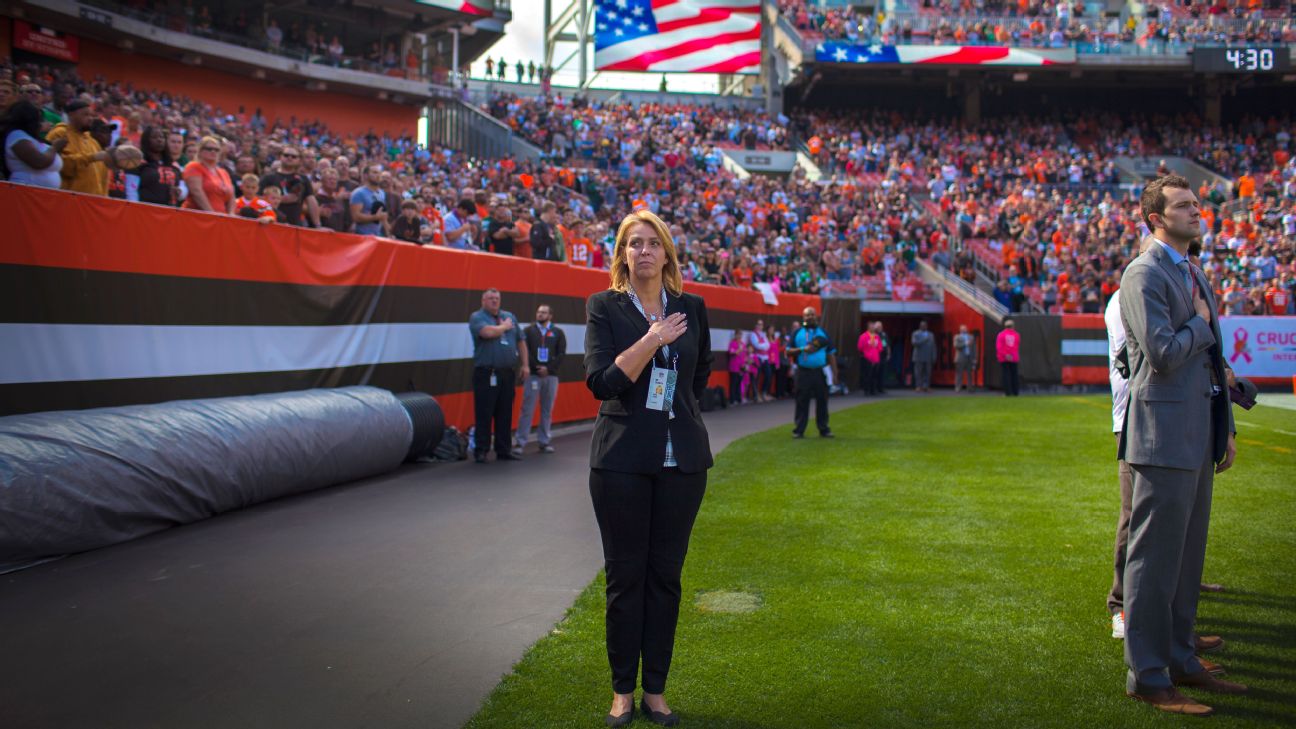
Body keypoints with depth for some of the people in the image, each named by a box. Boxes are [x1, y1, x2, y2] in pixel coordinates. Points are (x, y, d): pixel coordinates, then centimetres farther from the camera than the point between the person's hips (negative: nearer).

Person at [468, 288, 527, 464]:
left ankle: (503, 450, 16)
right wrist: (505, 326, -3)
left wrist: (525, 364, 11)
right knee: (484, 413, -4)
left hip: (507, 373, 5)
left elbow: (520, 342, 19)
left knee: (505, 413, 8)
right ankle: (480, 450, 2)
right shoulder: (477, 317, -1)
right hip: (486, 374, -5)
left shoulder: (510, 317, 17)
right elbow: (488, 332, -21)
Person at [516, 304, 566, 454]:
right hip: (532, 375, -2)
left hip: (551, 376, 2)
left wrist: (548, 368, -10)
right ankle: (521, 442, -2)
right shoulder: (529, 331, 6)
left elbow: (561, 354, 1)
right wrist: (536, 366, -14)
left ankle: (544, 442, 13)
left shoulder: (558, 332, 9)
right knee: (527, 409, -4)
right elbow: (524, 351, -3)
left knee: (547, 410, 6)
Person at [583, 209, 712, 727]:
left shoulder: (692, 308, 7)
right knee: (625, 576, 3)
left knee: (666, 574, 7)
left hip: (682, 458, 3)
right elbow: (600, 381, -13)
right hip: (622, 459, -2)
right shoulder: (605, 307, -1)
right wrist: (652, 340, -17)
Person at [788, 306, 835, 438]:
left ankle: (824, 429, 12)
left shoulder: (823, 333, 11)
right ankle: (798, 430, 6)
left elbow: (831, 354, 10)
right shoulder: (797, 333, 7)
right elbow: (788, 351, 4)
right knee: (802, 401, 1)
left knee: (822, 401, 4)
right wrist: (802, 349, -12)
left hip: (820, 372, 1)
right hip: (803, 372, -1)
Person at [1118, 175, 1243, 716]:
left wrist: (1225, 429, 18)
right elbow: (1163, 354, -23)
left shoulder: (1193, 275, 19)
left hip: (1198, 438, 9)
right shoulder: (1144, 275, -11)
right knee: (1155, 559, -4)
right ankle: (1147, 676, 4)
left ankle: (1180, 661, 27)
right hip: (1165, 438, -9)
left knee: (1187, 556, 16)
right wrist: (1201, 323, -5)